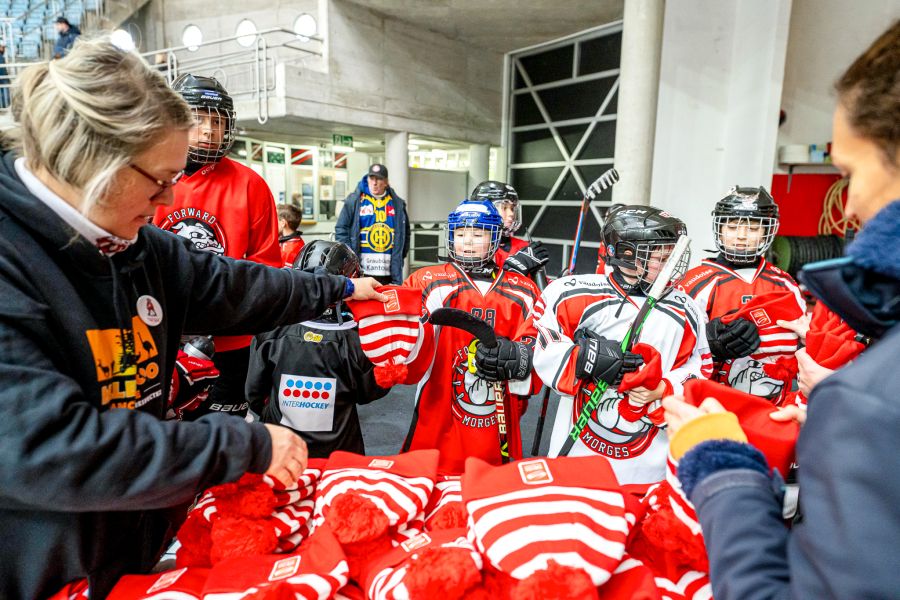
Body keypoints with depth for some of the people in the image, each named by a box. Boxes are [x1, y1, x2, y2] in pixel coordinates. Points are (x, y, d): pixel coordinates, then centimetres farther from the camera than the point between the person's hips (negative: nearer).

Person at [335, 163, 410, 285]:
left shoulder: (398, 203, 12)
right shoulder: (354, 200, 3)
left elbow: (405, 232, 21)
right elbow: (341, 229, 2)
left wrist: (400, 257, 13)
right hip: (361, 271, -2)